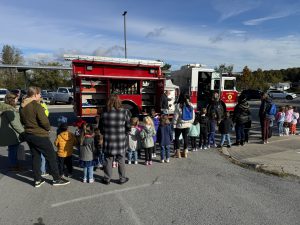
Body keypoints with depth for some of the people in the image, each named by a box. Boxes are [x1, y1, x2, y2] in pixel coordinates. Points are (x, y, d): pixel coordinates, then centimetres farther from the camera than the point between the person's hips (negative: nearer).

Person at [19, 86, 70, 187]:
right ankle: (57, 179, 12)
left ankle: (37, 180, 24)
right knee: (51, 156, 3)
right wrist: (48, 128, -3)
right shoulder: (36, 106, -19)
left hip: (28, 135, 8)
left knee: (35, 157, 17)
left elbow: (22, 121, 15)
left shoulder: (22, 106, 7)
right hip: (40, 136, -8)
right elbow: (44, 121, -21)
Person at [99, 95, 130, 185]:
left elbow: (100, 127, 1)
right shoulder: (125, 112, -12)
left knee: (108, 160, 16)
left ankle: (107, 179, 29)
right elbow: (128, 127, -6)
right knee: (121, 161, 15)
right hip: (121, 141, -1)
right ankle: (122, 178, 29)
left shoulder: (104, 113, -8)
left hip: (108, 141, 1)